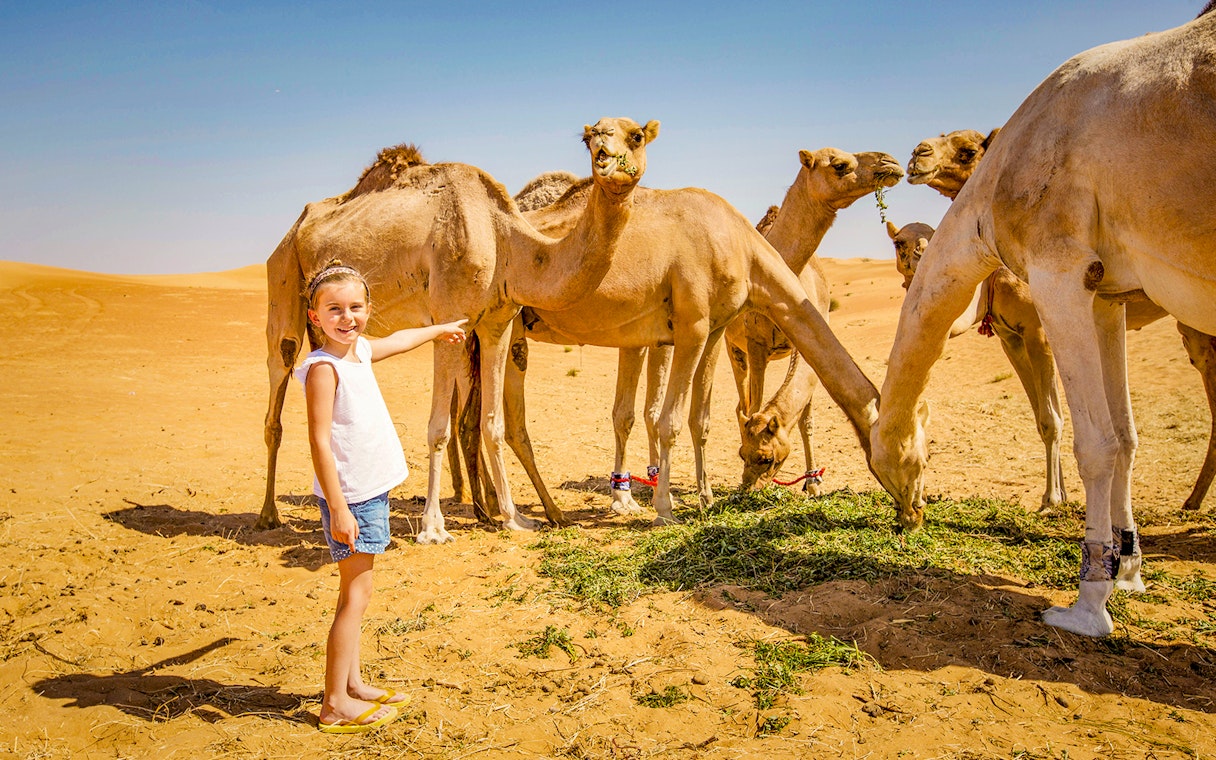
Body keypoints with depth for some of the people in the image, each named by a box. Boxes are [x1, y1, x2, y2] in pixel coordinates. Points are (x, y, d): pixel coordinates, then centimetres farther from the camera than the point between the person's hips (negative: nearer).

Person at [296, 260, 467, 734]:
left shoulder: (360, 350, 10)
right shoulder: (323, 367, -16)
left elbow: (399, 340, 32)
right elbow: (319, 442, -19)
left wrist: (440, 330, 49)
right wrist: (338, 509, -21)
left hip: (372, 491, 9)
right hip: (350, 497, -8)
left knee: (357, 593, 15)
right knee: (355, 596, -3)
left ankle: (352, 685, 26)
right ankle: (335, 705, 7)